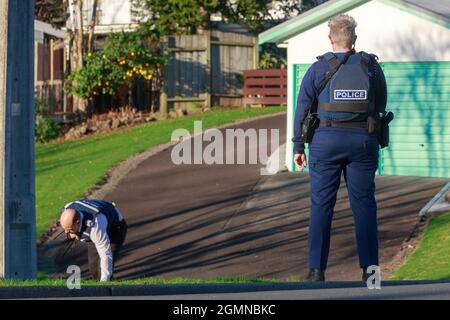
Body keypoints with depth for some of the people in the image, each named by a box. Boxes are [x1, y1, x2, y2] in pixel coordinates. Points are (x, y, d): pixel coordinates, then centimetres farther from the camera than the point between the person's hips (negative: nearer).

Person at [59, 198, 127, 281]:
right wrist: (73, 233, -18)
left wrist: (104, 282, -34)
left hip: (115, 228, -7)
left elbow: (106, 256, -38)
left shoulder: (95, 227, -46)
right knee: (93, 265, 1)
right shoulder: (66, 211, -28)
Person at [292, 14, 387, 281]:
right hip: (363, 140, 2)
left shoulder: (318, 69, -3)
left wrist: (298, 147, 6)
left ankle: (317, 270, 0)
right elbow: (381, 104, 14)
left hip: (326, 141, -1)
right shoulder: (371, 67, 3)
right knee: (364, 204, 5)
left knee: (321, 205, 3)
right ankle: (370, 269, 2)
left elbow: (303, 109, -1)